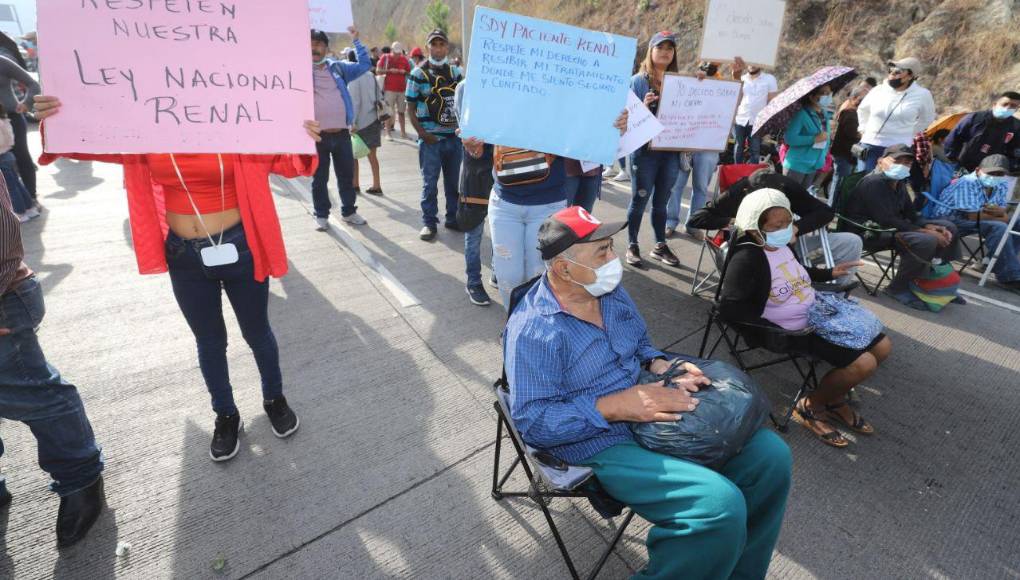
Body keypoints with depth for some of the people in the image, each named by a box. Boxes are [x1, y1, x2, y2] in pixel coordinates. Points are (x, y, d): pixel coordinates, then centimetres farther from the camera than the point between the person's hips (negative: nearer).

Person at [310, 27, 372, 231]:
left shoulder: (338, 67, 9)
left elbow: (364, 64, 11)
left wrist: (356, 40, 4)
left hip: (342, 133, 2)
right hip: (317, 135, -2)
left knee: (346, 175, 11)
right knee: (319, 178, 7)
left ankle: (349, 211, 26)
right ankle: (321, 215, 19)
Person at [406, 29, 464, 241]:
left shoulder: (456, 72, 9)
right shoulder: (418, 73, -2)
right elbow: (411, 108, -2)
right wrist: (422, 133, -13)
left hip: (454, 136, 4)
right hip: (430, 138, -4)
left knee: (454, 181, 11)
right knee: (430, 183, 1)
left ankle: (453, 218, 25)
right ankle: (429, 222, 11)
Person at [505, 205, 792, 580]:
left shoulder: (609, 290, 4)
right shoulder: (533, 330, -21)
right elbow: (531, 421, -22)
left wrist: (660, 366, -4)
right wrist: (613, 407, -27)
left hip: (658, 415, 8)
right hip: (604, 445, -8)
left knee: (771, 456, 0)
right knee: (720, 504, -26)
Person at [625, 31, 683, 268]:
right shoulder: (638, 81, -2)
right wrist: (644, 107, -24)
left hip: (671, 151, 4)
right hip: (645, 151, -4)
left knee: (661, 202, 12)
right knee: (639, 200, 4)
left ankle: (660, 246, 22)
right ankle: (632, 246, 17)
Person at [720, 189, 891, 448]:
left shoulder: (780, 243, 1)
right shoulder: (747, 258, -28)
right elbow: (729, 307, -34)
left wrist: (829, 274, 22)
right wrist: (776, 330, -28)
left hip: (818, 314, 10)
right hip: (793, 330, -9)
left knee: (882, 346, 12)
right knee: (864, 364, -16)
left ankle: (834, 400, 27)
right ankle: (809, 407, 7)